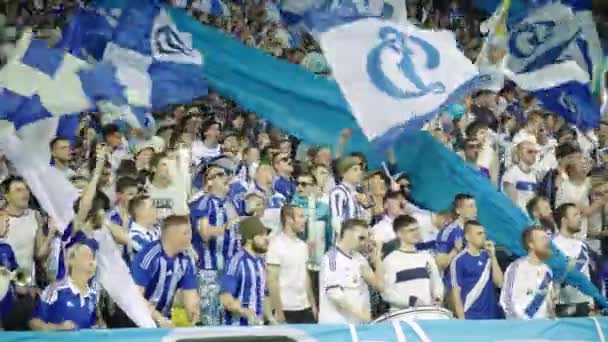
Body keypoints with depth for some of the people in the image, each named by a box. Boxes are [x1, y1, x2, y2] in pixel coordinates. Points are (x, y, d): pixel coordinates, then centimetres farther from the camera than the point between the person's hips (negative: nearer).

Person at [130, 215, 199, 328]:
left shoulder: (187, 260, -3)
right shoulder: (148, 256, -22)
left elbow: (190, 294, 1)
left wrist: (194, 319, -17)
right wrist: (159, 319, -29)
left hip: (163, 320, 6)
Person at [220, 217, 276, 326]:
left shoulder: (260, 261, 11)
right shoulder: (238, 261, -14)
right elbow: (225, 297, -20)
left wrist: (270, 317, 8)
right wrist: (244, 311, -34)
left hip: (257, 325, 8)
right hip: (237, 326, -8)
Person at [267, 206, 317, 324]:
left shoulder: (302, 245, 11)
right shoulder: (276, 245, -11)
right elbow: (272, 281, -13)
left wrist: (313, 304, 13)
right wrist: (278, 311, -16)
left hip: (305, 308, 7)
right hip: (286, 309, -7)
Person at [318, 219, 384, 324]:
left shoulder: (359, 258, 11)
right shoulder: (332, 257, -11)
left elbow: (379, 285, 9)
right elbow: (334, 293, -19)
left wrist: (377, 259, -1)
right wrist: (358, 312, -20)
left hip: (358, 323, 7)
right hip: (335, 324, -7)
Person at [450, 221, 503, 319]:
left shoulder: (487, 256, 8)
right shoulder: (459, 261, -8)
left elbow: (499, 283, 1)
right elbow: (456, 292, -8)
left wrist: (493, 257, -7)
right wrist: (462, 319, -12)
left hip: (491, 316, 5)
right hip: (470, 318, -5)